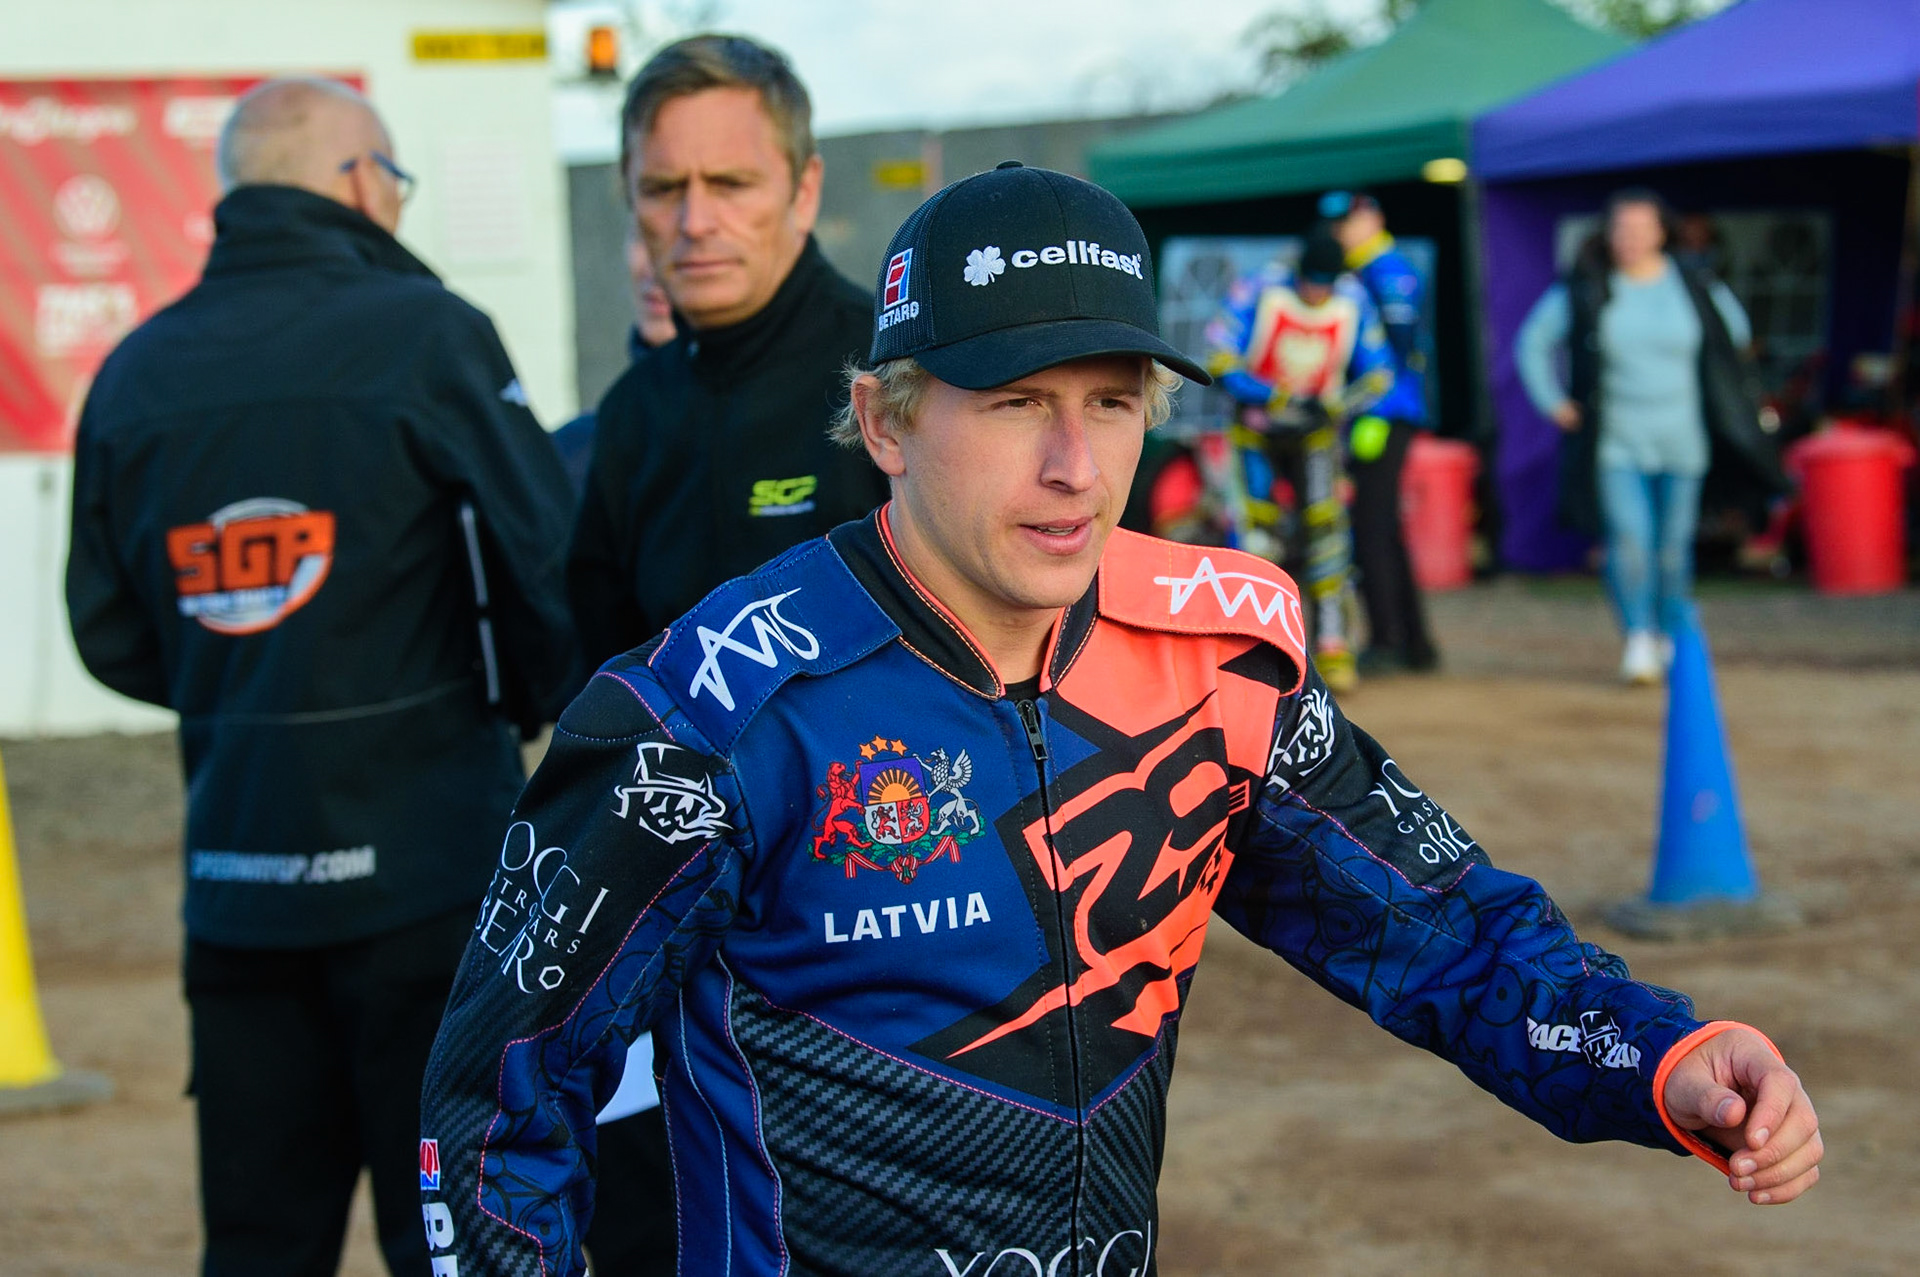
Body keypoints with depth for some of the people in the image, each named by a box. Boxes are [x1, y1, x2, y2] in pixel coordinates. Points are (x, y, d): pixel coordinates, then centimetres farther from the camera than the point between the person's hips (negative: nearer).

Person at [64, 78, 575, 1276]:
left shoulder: (135, 373, 5)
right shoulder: (425, 335, -10)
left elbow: (113, 638, 9)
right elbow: (554, 571, -13)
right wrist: (520, 705, 7)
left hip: (235, 885, 5)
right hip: (426, 868, -5)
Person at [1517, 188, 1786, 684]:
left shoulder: (1695, 290, 1)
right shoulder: (1583, 291, -3)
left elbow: (1734, 332, 19)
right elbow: (1533, 342, 8)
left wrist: (1716, 397, 15)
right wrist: (1553, 402, 2)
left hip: (1681, 442, 1)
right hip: (1615, 442, -1)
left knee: (1673, 546, 5)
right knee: (1628, 541, -15)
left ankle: (1672, 639, 21)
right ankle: (1638, 639, -6)